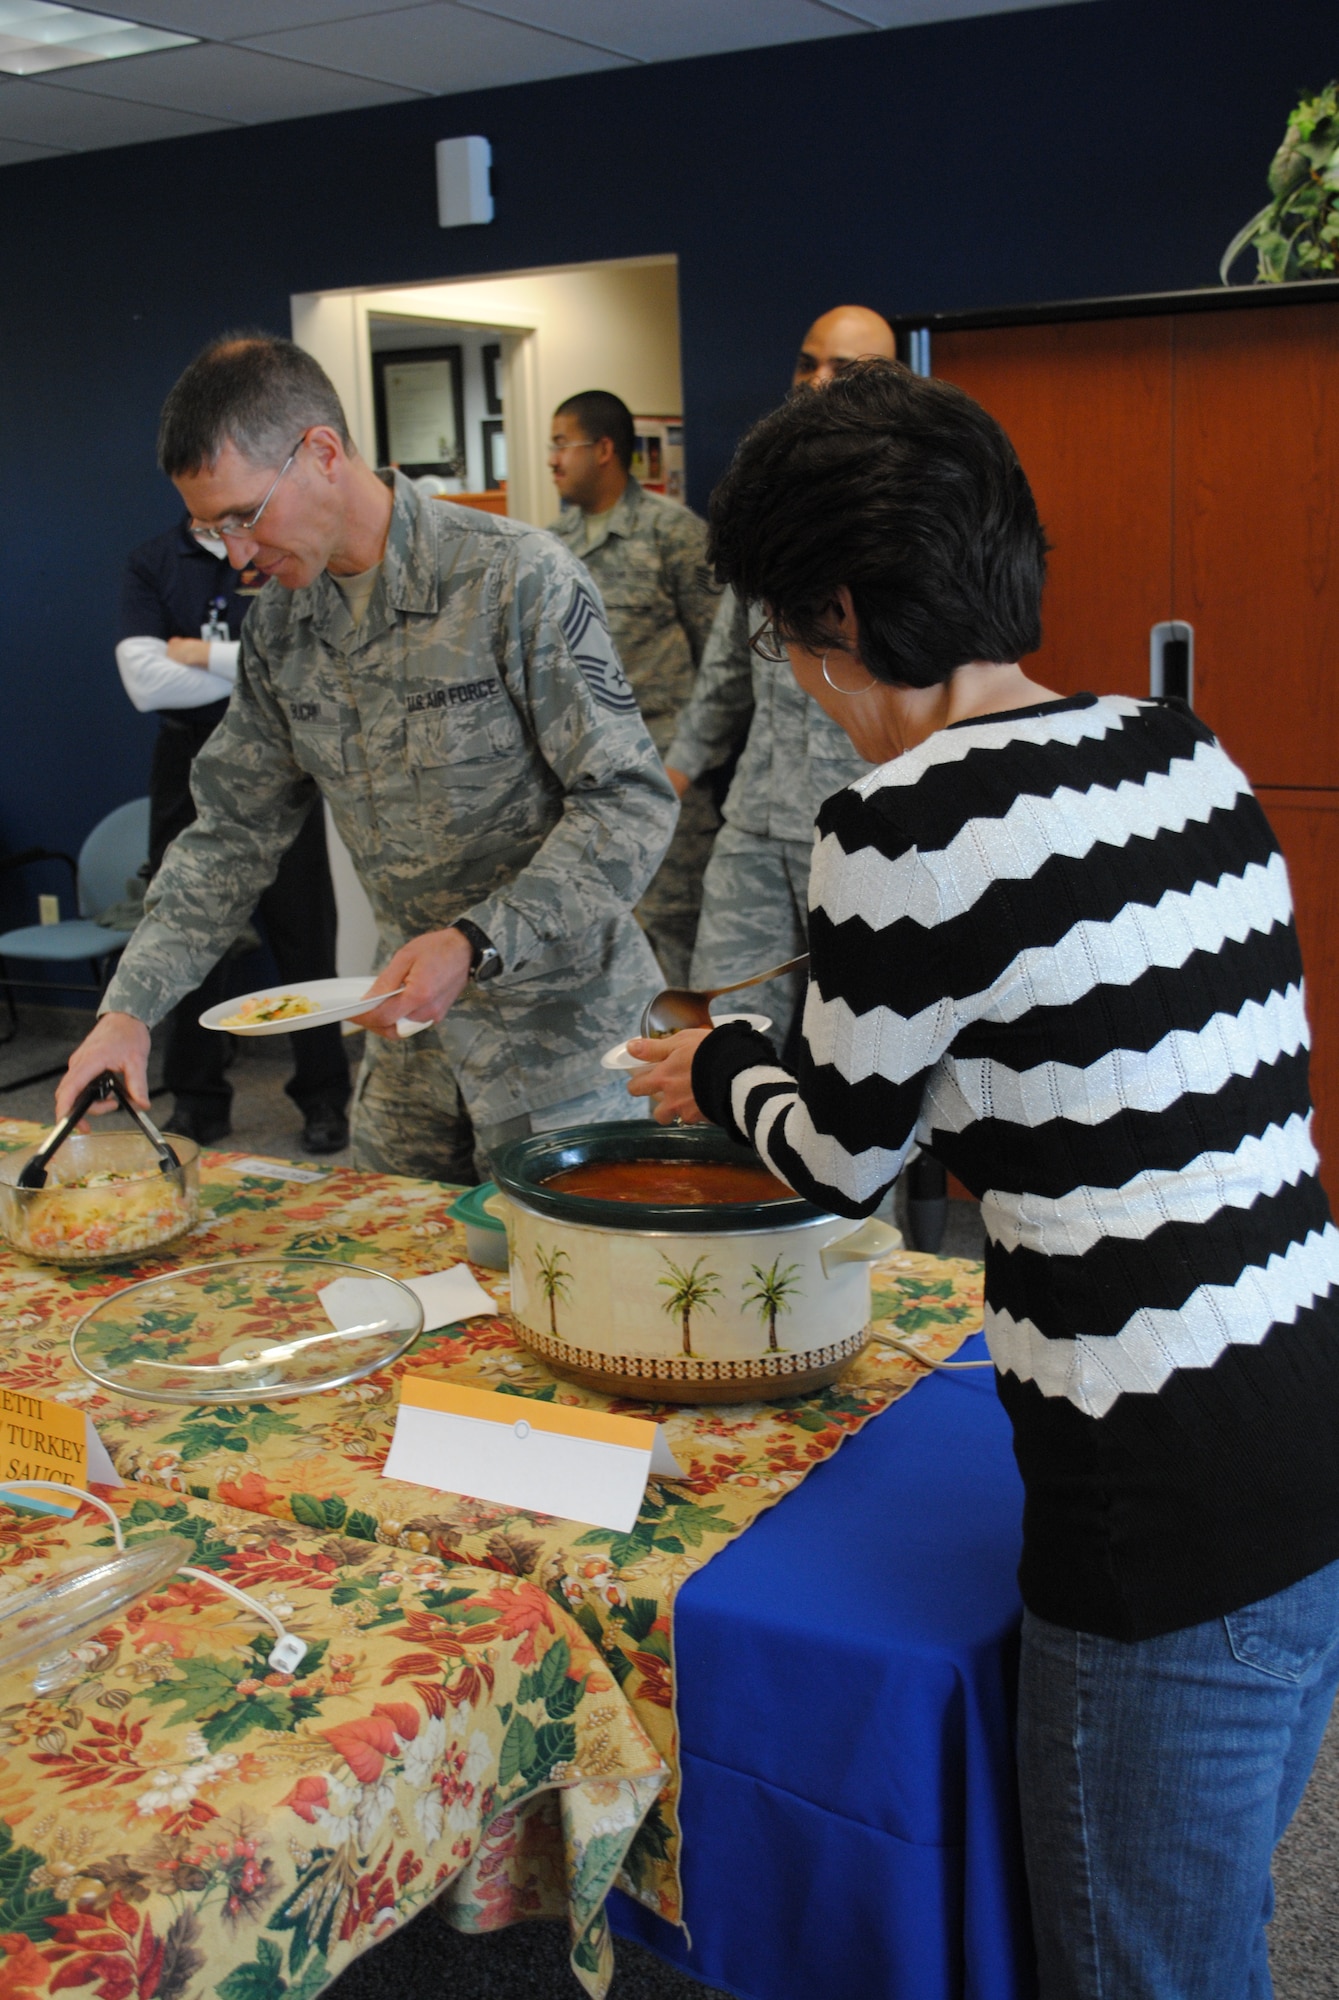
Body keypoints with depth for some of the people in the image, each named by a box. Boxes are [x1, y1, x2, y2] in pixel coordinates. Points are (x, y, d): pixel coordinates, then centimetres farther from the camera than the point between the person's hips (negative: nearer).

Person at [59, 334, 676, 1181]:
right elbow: (235, 831, 9)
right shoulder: (279, 623, 4)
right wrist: (132, 1004, 0)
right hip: (410, 1025, 6)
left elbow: (632, 802, -18)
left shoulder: (518, 579, -18)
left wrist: (476, 943, -28)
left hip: (555, 1023, -6)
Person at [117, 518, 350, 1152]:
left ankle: (324, 1098, 13)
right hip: (188, 762, 2)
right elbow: (145, 681, -8)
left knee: (303, 934, 1)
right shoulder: (151, 563, 6)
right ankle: (197, 1101, 19)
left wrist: (203, 654, -10)